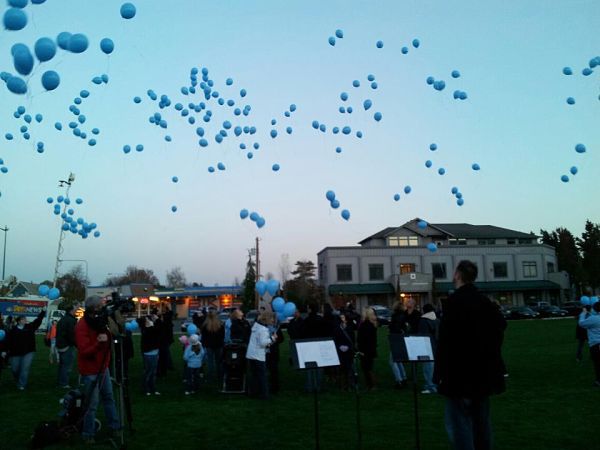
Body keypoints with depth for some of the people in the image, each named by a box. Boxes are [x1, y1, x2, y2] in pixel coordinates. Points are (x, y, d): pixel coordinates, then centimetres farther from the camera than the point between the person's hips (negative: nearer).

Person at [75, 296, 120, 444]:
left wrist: (106, 331, -12)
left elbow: (109, 342, 6)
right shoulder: (81, 326, -20)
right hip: (90, 371, -7)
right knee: (92, 404, 0)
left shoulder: (100, 321, 2)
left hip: (103, 367, 7)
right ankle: (88, 434, 15)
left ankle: (115, 426, 24)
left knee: (109, 397, 14)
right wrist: (98, 342, -39)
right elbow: (84, 351, -24)